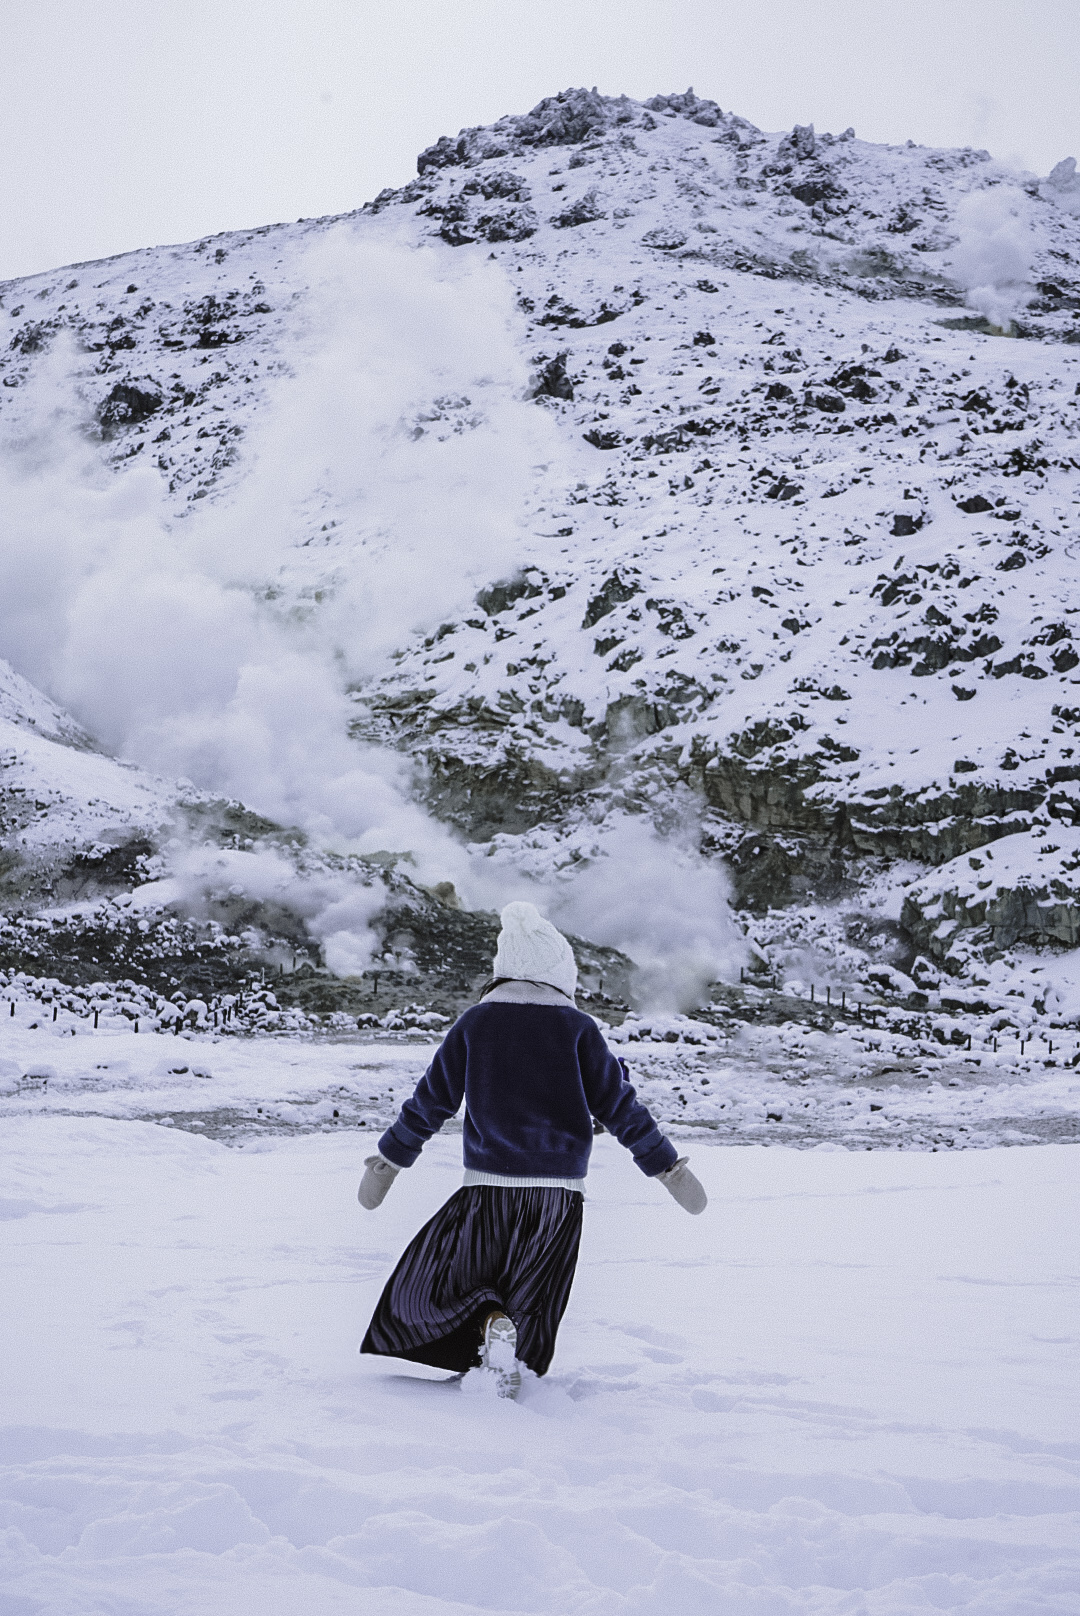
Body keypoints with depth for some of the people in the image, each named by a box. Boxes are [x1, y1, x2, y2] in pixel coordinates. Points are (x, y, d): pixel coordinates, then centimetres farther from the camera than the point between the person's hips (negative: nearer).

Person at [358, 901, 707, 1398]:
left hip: (488, 1185, -1)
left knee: (432, 1283, 12)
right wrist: (668, 1167, 7)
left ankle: (489, 1321, -16)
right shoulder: (577, 1028, -2)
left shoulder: (474, 1023, 0)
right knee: (530, 1296, 17)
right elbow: (619, 1106, -1)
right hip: (560, 1193, 1)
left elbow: (431, 1100, 5)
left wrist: (389, 1160, 17)